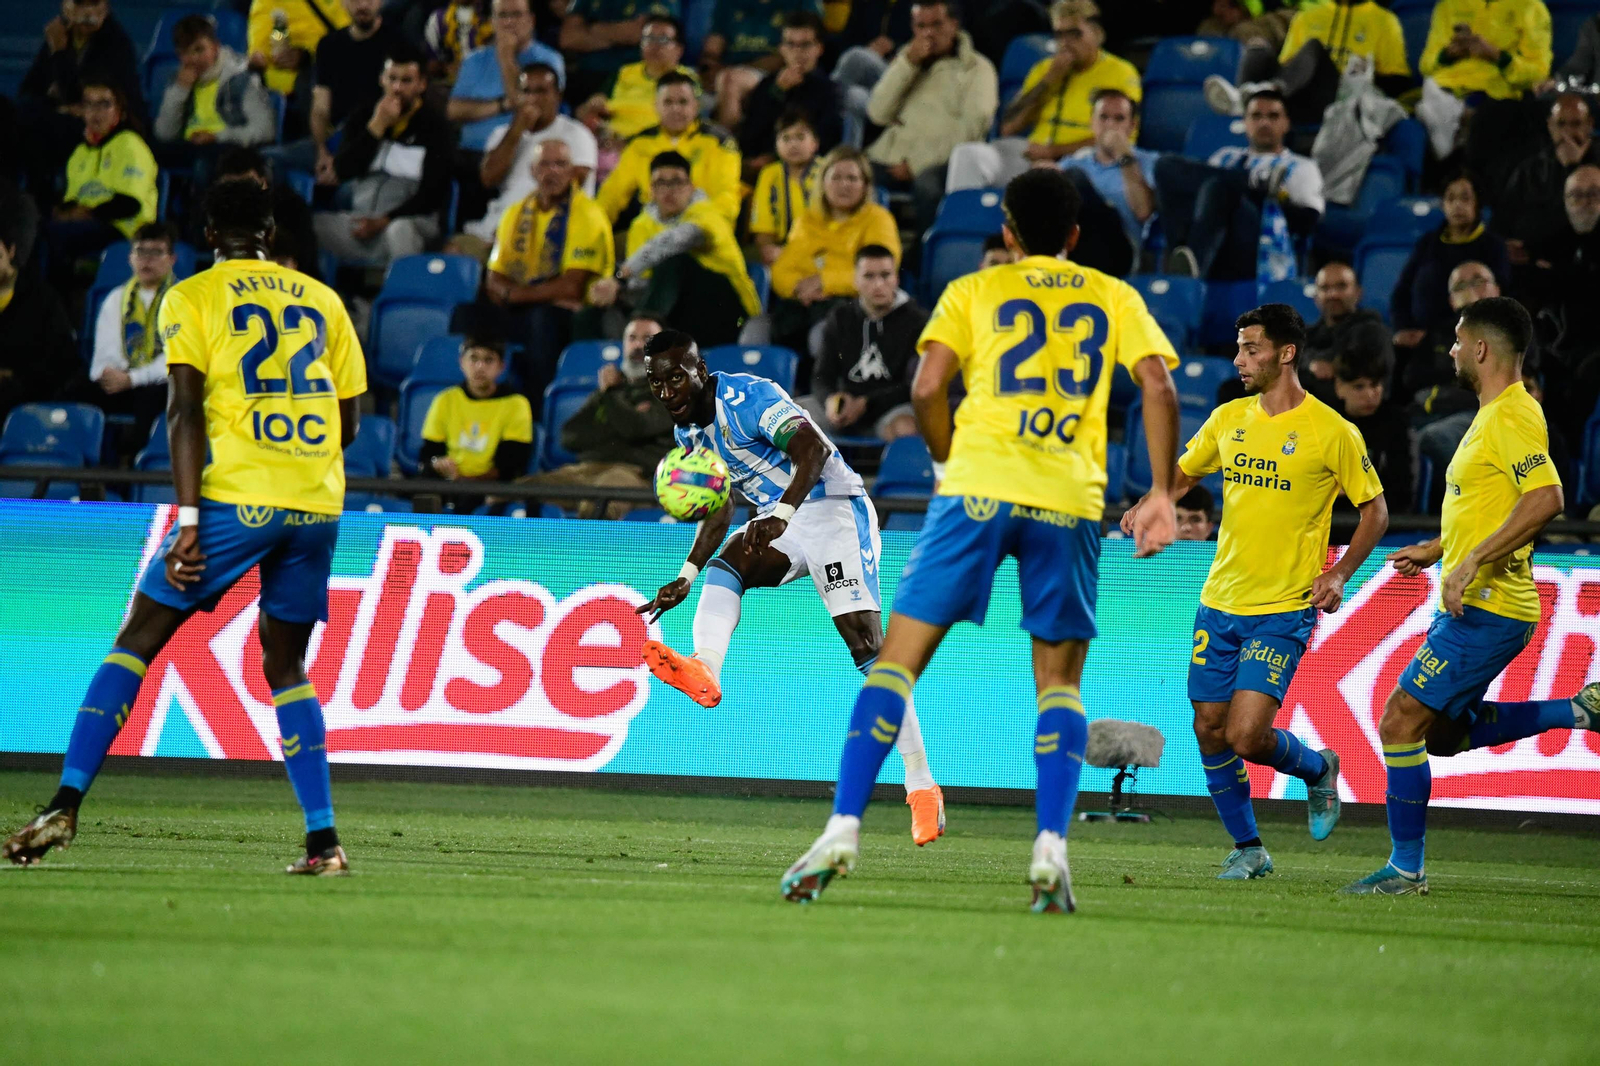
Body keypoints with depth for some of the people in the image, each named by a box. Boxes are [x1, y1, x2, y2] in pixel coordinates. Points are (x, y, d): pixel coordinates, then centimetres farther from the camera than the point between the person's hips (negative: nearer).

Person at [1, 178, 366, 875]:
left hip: (237, 500, -4)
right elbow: (348, 422, 18)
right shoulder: (322, 302, 16)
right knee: (285, 667, 16)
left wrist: (188, 517, -12)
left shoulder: (190, 299, 4)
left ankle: (65, 806, -6)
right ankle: (323, 839, 4)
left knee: (136, 642, 4)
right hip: (318, 503, 4)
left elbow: (185, 409, -7)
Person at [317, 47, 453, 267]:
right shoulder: (362, 119, 15)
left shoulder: (435, 127, 2)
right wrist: (377, 126, -4)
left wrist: (383, 221, -13)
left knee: (400, 229, -41)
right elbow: (343, 172, 2)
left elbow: (432, 194, -4)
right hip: (361, 220, 4)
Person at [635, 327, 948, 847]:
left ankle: (921, 784, -17)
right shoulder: (688, 430, 10)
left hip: (833, 508, -8)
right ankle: (704, 671, -49)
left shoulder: (747, 397, -18)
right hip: (781, 522, 8)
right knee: (725, 565, -24)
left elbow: (815, 449, -31)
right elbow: (719, 512, 20)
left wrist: (780, 515, -43)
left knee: (866, 644, -16)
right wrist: (684, 580, 12)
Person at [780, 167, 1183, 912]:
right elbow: (1158, 386, 4)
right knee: (1060, 680, 11)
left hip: (978, 486, -1)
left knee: (899, 657, 2)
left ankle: (844, 829, -10)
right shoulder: (1115, 299, 17)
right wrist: (1161, 494, 6)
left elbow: (927, 386, 0)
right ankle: (1051, 849, -7)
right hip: (1071, 501, 1)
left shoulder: (973, 291, 13)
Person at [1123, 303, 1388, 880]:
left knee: (1247, 737, -15)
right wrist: (1148, 504, -1)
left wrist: (1339, 575, -12)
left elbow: (1375, 509, 1)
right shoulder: (1228, 418, 7)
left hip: (1284, 610, -5)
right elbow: (1181, 473, 21)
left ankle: (1318, 768, 17)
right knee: (1210, 734, 3)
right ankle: (1248, 849, 20)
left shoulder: (1332, 432, -8)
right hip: (1219, 604, 5)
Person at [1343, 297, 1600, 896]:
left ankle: (1406, 868, -1)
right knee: (1441, 734, 16)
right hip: (1472, 606, 11)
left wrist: (1473, 562, -30)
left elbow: (1545, 499, -29)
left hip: (1486, 608, -11)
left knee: (1401, 723, -8)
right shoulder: (1493, 415, 16)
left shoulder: (1513, 418, -16)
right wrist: (1438, 549, 27)